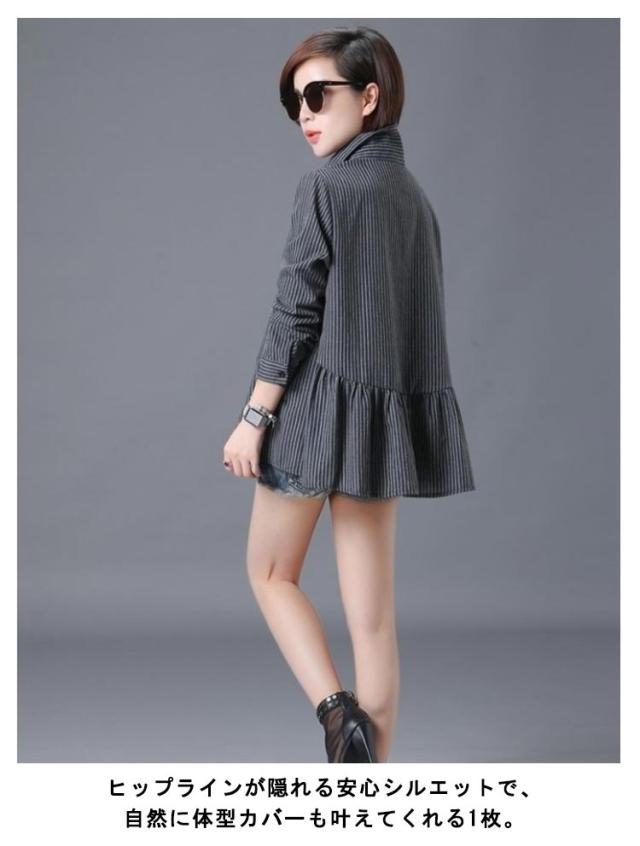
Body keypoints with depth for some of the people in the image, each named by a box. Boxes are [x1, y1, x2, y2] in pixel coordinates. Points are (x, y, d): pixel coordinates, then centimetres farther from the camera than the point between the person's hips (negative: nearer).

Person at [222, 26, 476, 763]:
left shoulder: (325, 185, -10)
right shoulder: (413, 194, 12)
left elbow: (295, 312, -13)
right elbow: (419, 318, 14)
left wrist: (253, 417, -9)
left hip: (320, 403, -6)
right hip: (388, 413, 6)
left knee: (270, 572, 14)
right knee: (372, 613, 7)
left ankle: (338, 712, -4)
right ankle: (370, 761, 11)